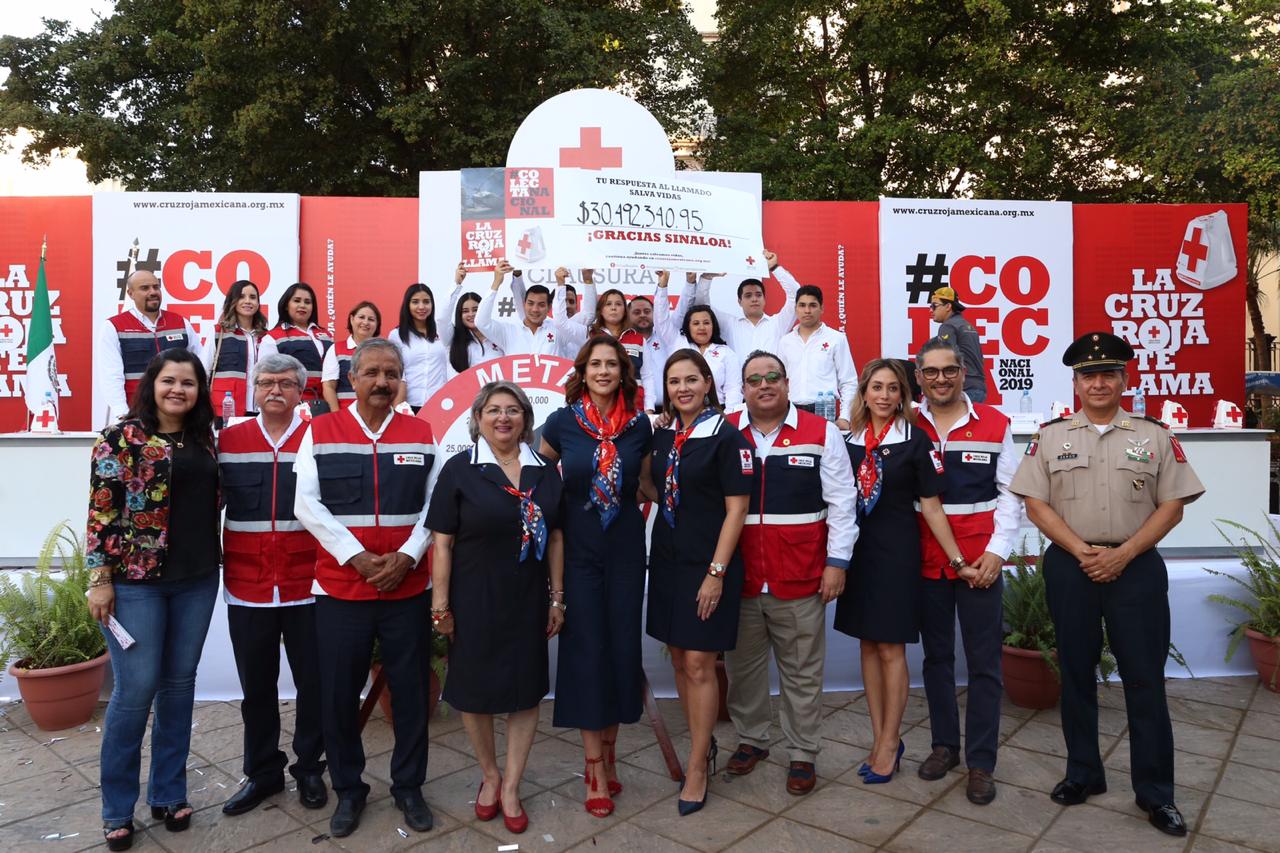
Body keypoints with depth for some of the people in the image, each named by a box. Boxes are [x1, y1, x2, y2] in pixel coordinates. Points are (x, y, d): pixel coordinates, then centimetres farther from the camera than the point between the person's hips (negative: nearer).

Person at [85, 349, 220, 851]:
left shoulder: (204, 438, 9)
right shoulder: (122, 437, -6)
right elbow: (101, 511, -9)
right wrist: (100, 578, -12)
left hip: (197, 581, 5)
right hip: (136, 581, -5)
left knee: (179, 685, 11)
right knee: (135, 692, 0)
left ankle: (169, 792, 25)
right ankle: (117, 809, 18)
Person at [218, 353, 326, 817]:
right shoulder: (228, 441, 5)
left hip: (308, 587, -2)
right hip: (246, 589, 2)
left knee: (313, 683, 9)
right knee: (256, 686, 15)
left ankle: (309, 768, 28)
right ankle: (262, 771, 32)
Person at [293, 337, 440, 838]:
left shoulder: (422, 435, 4)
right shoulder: (320, 432, 1)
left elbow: (434, 505, 2)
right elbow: (306, 505, -6)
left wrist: (406, 557, -12)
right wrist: (356, 557, -15)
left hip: (408, 589, 1)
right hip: (339, 588, 0)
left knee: (411, 692, 9)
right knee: (338, 696, 8)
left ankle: (409, 788, 28)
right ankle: (348, 791, 29)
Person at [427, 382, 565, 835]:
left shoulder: (545, 471, 3)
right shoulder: (459, 469, -6)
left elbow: (555, 538, 6)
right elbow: (443, 542, -6)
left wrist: (557, 598, 4)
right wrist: (440, 604, -8)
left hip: (528, 601, 3)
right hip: (474, 600, -2)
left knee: (526, 691, 9)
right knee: (475, 690, 10)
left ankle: (511, 787, 26)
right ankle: (489, 776, 34)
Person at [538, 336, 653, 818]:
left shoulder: (640, 425, 0)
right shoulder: (561, 422, -4)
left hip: (626, 548, 2)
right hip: (578, 548, -2)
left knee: (621, 647, 7)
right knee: (587, 651, 0)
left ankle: (606, 754, 26)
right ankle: (597, 769, 12)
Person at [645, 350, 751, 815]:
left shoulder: (726, 436, -11)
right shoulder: (663, 435, 8)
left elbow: (736, 509, -13)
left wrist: (716, 571, -17)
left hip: (707, 563, -6)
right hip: (667, 558, 6)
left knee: (699, 664, -2)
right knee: (680, 659, 13)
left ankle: (697, 767, 12)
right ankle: (702, 743, 32)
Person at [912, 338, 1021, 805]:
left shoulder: (994, 424, -1)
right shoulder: (908, 426, 1)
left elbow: (1010, 494, 0)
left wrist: (996, 552, -8)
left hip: (980, 561, -1)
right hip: (925, 560, 2)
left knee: (983, 662, 4)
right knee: (936, 656, 14)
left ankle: (981, 762, 16)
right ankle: (944, 745, 29)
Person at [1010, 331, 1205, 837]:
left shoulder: (1155, 436, 4)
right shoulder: (1050, 436, 5)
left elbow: (1172, 506, 1)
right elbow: (1036, 505, 0)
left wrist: (1122, 554, -11)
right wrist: (1082, 552, -11)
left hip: (1135, 565, -1)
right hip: (1069, 566, 1)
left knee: (1145, 678, 2)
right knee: (1076, 673, 10)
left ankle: (1155, 792, 15)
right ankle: (1083, 774, 25)